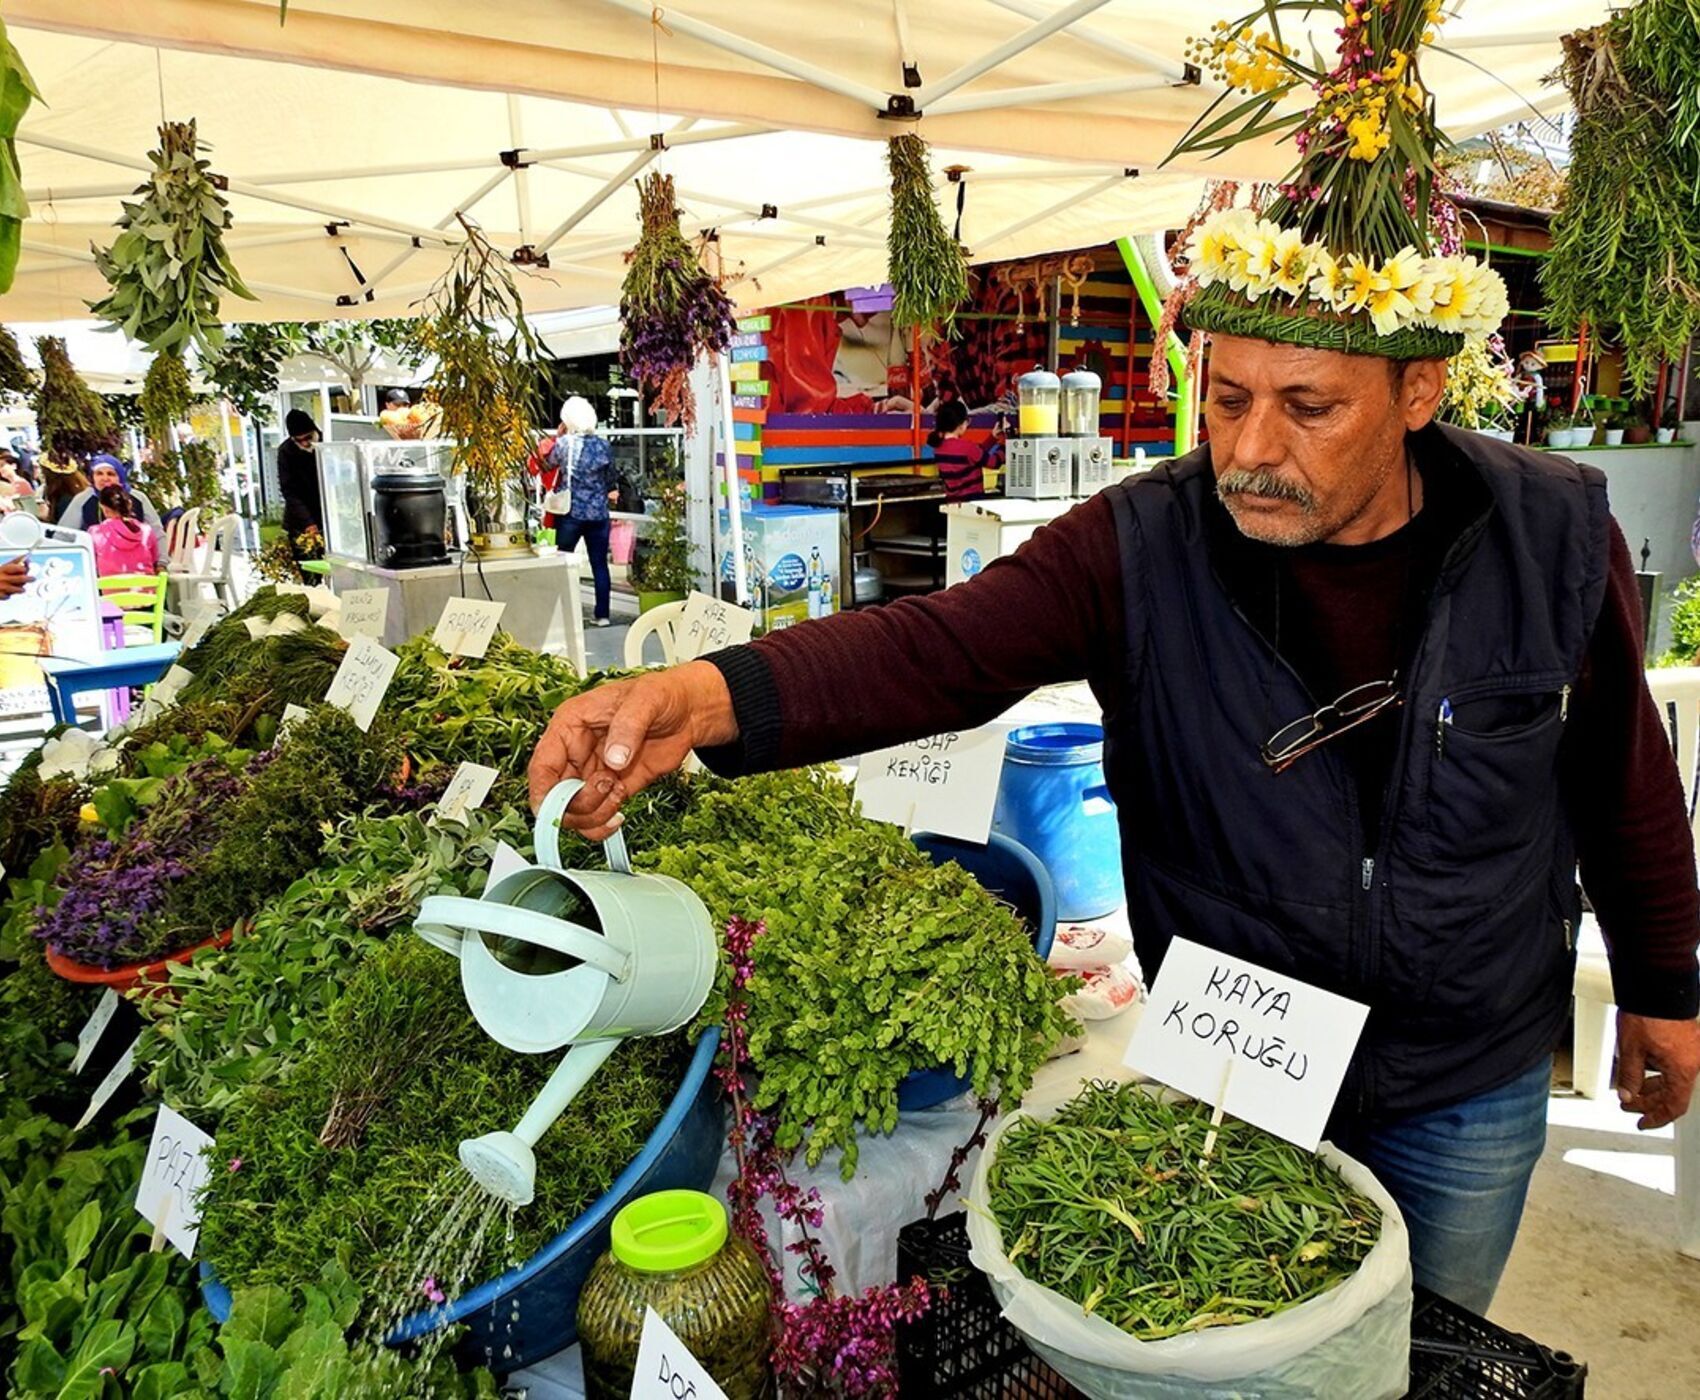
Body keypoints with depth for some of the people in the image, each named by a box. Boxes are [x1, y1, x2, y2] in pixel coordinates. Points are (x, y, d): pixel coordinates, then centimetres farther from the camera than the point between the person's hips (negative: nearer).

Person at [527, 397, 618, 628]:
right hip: (599, 513, 2)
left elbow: (544, 466, 8)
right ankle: (602, 615, 9)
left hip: (571, 512, -2)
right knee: (600, 565, 7)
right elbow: (611, 480, 9)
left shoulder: (563, 443, -8)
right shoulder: (603, 445, 0)